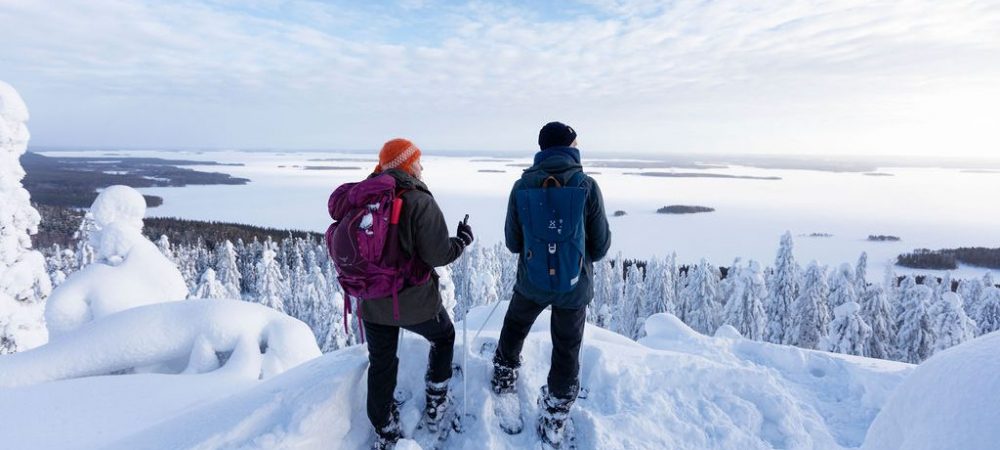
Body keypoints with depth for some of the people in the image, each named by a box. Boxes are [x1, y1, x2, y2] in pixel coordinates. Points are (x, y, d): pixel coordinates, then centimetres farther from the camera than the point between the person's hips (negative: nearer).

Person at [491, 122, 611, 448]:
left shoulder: (523, 185, -10)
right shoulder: (587, 185, -14)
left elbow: (513, 242, -2)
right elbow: (601, 245, -7)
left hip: (531, 282, 1)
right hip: (575, 287, -1)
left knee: (513, 333, 28)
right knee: (567, 354, 17)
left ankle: (504, 392, 41)